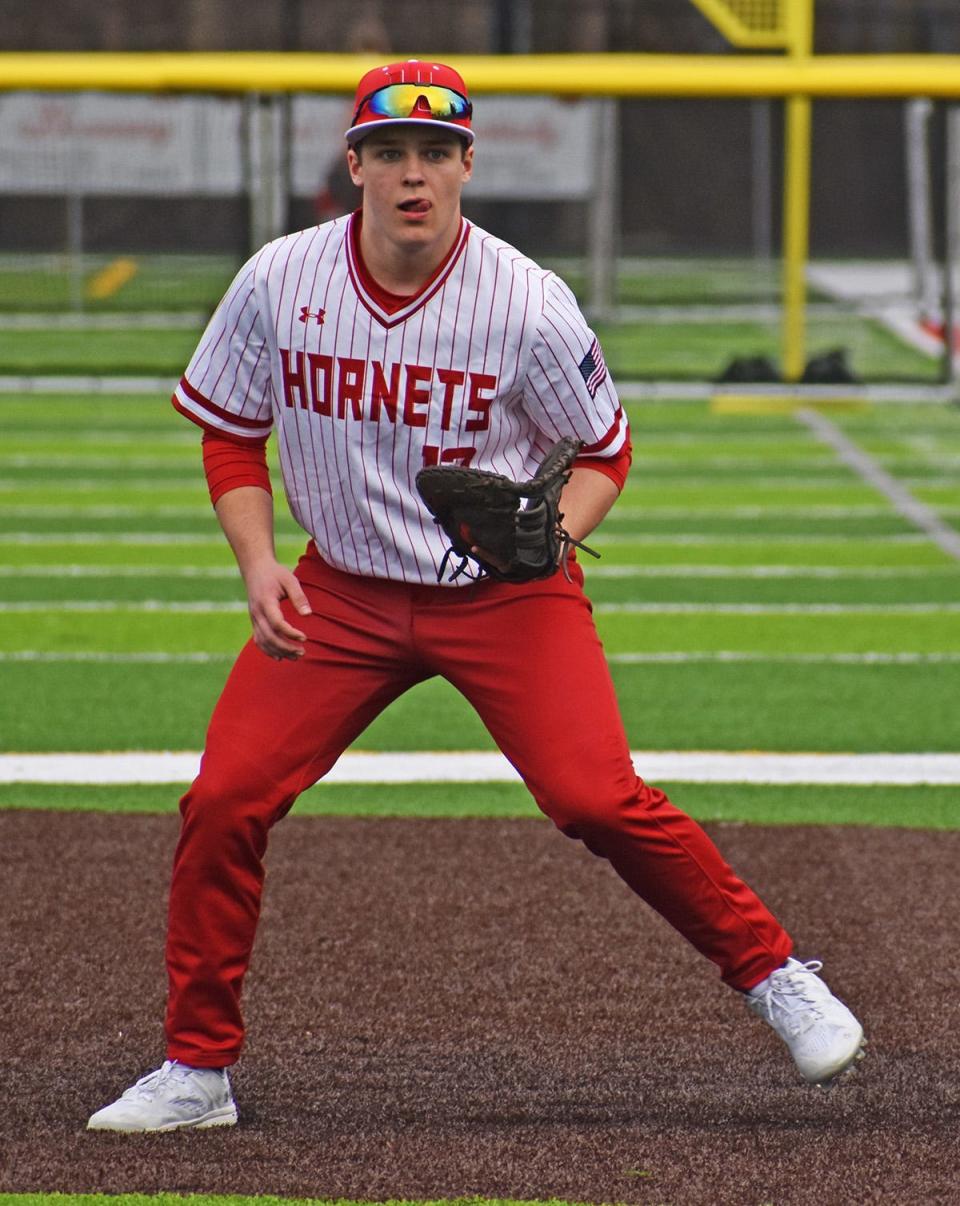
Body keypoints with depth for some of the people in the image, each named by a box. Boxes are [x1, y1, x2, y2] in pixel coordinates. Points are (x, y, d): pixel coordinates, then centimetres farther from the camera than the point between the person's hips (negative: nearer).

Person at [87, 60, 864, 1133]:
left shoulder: (529, 306, -16)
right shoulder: (277, 282, -9)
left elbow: (605, 452, -2)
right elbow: (231, 433, 6)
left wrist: (549, 531, -22)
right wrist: (259, 564, -8)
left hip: (507, 598, -3)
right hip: (342, 593, 3)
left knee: (599, 800, -19)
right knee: (222, 803, -7)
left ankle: (771, 974, 3)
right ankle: (197, 1070, 9)